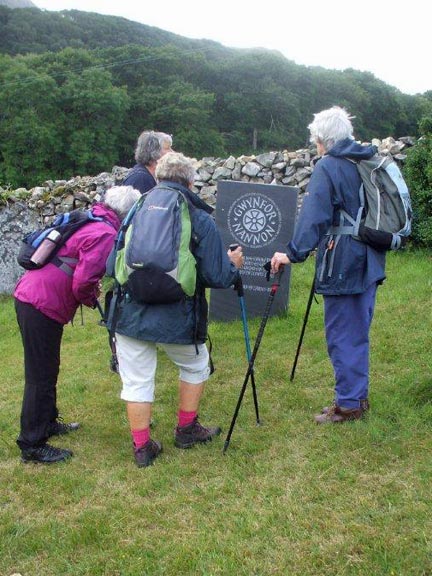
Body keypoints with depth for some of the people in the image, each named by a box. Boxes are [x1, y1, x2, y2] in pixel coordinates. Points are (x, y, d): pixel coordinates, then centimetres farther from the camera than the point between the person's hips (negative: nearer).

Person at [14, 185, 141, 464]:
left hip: (29, 295, 10)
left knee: (46, 370, 22)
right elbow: (83, 281, -22)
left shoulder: (88, 221, 14)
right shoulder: (105, 234, -16)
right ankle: (33, 446, 6)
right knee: (41, 376, -2)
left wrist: (91, 290, 14)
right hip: (43, 305, -10)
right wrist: (91, 298, -1)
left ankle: (48, 422, 37)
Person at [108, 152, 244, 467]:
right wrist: (234, 265, 14)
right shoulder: (201, 219, -4)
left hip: (129, 314, 2)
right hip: (175, 318, -2)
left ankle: (142, 448, 19)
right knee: (196, 366, 24)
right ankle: (187, 430, 35)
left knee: (137, 380, 13)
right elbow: (216, 276, -7)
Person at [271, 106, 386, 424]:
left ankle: (347, 404, 9)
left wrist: (293, 253, -24)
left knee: (342, 336, 2)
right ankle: (359, 396, 27)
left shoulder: (327, 167, -11)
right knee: (359, 332, 17)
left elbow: (313, 216, -22)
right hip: (371, 263, 8)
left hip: (343, 265, -8)